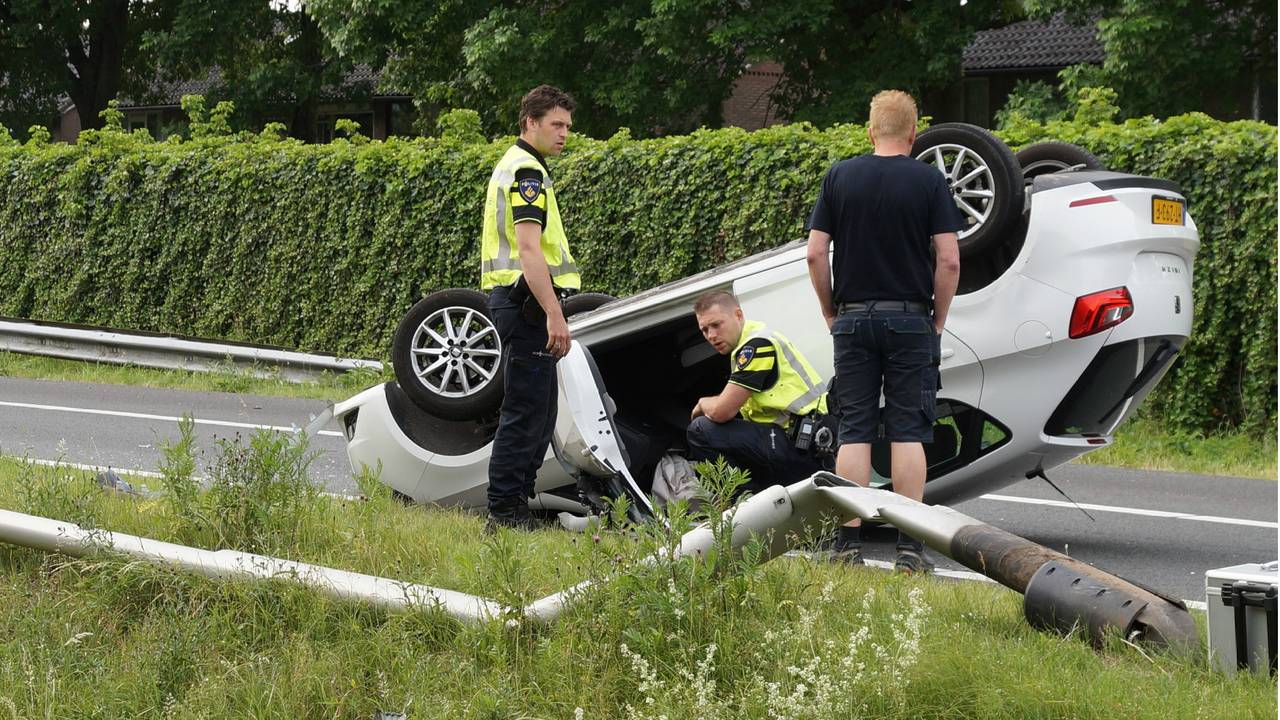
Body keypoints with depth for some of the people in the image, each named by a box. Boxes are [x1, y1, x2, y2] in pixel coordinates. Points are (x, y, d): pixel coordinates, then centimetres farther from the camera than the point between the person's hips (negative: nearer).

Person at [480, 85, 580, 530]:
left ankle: (517, 504, 17)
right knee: (525, 412, -9)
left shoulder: (511, 167, 20)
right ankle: (504, 512, -9)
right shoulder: (527, 171, -13)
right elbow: (529, 248, -22)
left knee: (537, 411, 14)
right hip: (528, 301, -11)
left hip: (511, 298, 11)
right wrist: (554, 314, -26)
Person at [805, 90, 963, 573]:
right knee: (908, 433, 0)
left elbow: (815, 253, 0)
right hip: (910, 317, -1)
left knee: (854, 432, 4)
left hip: (853, 317, 2)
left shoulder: (840, 177, 3)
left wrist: (831, 313, 10)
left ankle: (849, 543, 0)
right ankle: (909, 547, -3)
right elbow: (948, 260, -8)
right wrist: (938, 320, 4)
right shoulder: (929, 181, -3)